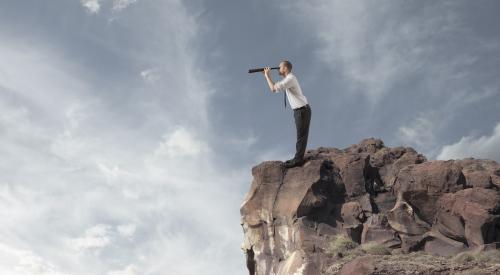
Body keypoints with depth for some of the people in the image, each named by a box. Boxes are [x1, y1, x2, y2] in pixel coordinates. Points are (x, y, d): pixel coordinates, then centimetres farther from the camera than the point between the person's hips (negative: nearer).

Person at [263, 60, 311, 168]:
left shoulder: (290, 79, -19)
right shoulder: (288, 78, 15)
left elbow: (273, 89, -24)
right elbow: (274, 87, 20)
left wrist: (267, 75, -12)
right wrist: (267, 75, 10)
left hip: (302, 110, -10)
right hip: (300, 110, 10)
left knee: (301, 135, -7)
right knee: (301, 135, 11)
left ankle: (298, 159, -6)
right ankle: (298, 158, 15)